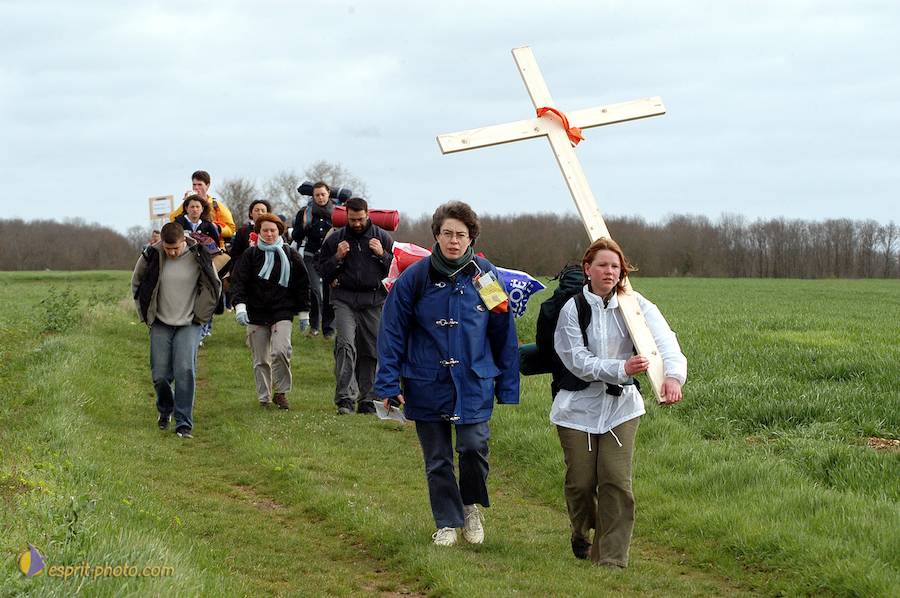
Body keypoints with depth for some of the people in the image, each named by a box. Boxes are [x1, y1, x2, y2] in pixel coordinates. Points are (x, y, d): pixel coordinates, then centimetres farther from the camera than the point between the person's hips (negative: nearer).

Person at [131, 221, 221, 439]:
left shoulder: (198, 256, -9)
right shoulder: (151, 257, -8)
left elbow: (214, 287, 6)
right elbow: (137, 283, 10)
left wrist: (201, 315, 5)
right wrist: (146, 315, 8)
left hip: (189, 324, -1)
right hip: (161, 324, 1)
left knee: (185, 370, -15)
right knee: (160, 375, 1)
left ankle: (184, 423, -8)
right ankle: (165, 409, 31)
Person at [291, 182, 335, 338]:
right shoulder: (305, 212, 6)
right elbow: (296, 237, 6)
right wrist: (304, 225, -10)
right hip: (311, 257, 0)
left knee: (329, 292, 0)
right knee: (314, 289, -16)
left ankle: (328, 328, 9)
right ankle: (314, 324, -3)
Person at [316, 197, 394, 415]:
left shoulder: (382, 237, 9)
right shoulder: (336, 239, 9)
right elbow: (322, 270, 13)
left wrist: (382, 255, -6)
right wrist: (337, 258, -5)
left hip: (374, 301, 1)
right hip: (345, 300, -1)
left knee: (371, 351, 3)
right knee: (345, 344, -19)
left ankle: (367, 401, 13)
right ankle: (345, 399, -23)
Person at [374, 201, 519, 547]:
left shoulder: (485, 275, -1)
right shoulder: (415, 278, -5)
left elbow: (503, 334, 7)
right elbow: (392, 332, 0)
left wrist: (508, 385, 6)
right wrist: (389, 384, -5)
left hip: (475, 382, 0)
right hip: (427, 384, 0)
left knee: (474, 446, -13)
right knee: (437, 460, 7)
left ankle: (472, 506, 14)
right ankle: (447, 524, 23)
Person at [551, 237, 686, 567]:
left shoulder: (634, 305, -6)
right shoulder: (572, 310, -8)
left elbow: (663, 338, -22)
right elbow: (579, 361, -15)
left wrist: (673, 374, -42)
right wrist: (621, 369, -30)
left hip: (621, 405, 1)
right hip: (579, 406, -1)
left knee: (616, 481, -7)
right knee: (581, 481, 5)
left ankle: (611, 557, 2)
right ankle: (581, 534, 36)